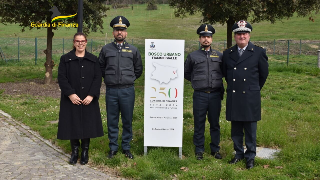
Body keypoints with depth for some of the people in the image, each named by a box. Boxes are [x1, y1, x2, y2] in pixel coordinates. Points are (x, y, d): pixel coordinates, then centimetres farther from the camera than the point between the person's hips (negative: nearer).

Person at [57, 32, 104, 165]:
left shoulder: (93, 59, 6)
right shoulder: (65, 59, 3)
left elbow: (98, 78, 0)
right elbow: (61, 78, -3)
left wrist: (91, 95, -12)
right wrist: (70, 94, -14)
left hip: (88, 100, 1)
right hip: (71, 99, -1)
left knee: (87, 124, 5)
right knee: (72, 124, 4)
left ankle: (85, 152, 20)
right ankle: (74, 151, 20)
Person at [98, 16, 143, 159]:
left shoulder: (133, 50, 5)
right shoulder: (106, 49, 5)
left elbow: (138, 69, 16)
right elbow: (101, 68, 16)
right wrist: (110, 78, 13)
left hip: (128, 90, 0)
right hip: (111, 90, 0)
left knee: (127, 121, 6)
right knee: (112, 121, 6)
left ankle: (126, 148, 19)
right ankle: (113, 148, 18)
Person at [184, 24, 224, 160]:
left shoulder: (220, 55, 7)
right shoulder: (193, 56, 4)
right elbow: (186, 73, 15)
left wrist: (217, 82, 14)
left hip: (215, 94, 1)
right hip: (200, 95, -1)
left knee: (215, 123, 9)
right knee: (199, 124, 4)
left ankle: (215, 149, 21)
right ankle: (199, 150, 15)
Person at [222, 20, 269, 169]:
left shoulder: (259, 52, -1)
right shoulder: (227, 54, 7)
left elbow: (264, 74, 9)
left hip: (250, 98, -3)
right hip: (233, 98, 3)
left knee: (250, 130, 4)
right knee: (236, 129, 11)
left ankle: (250, 156, 17)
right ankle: (239, 153, 25)